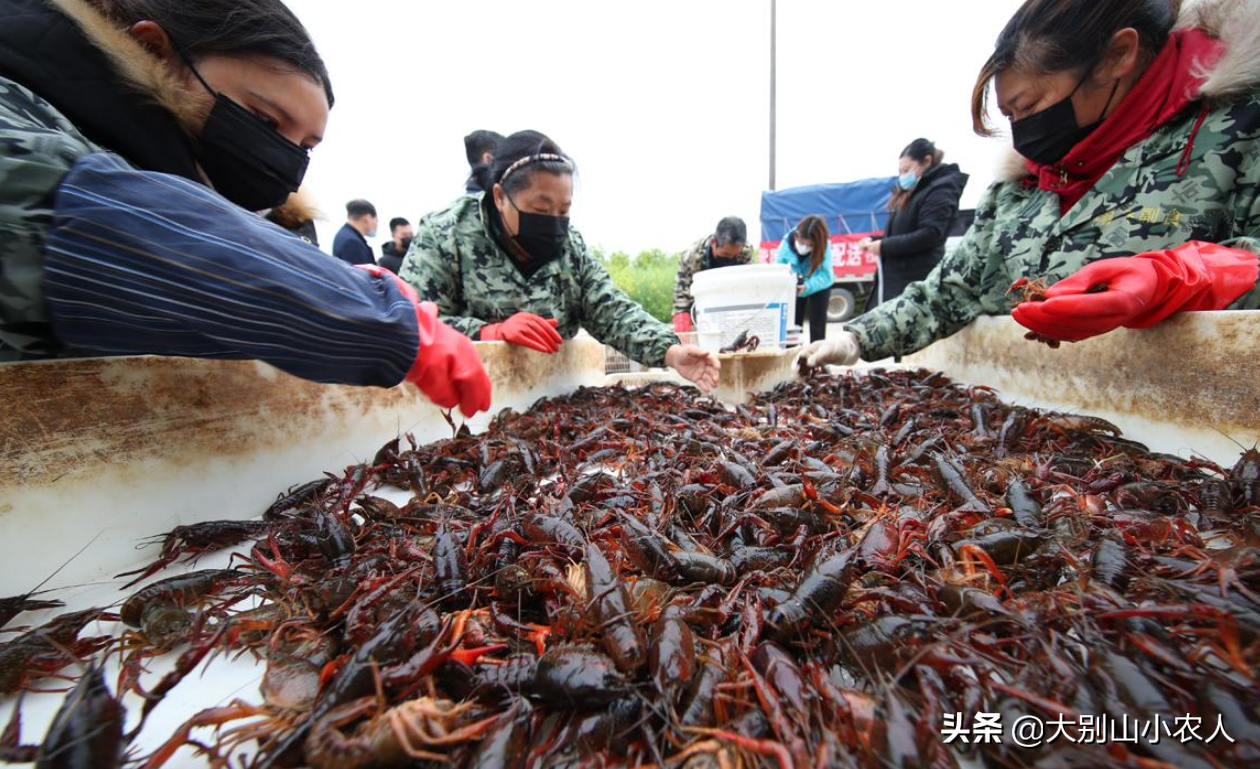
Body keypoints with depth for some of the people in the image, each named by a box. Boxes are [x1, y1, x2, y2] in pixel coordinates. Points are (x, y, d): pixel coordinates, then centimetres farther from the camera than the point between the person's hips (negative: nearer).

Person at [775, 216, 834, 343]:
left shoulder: (824, 246, -31)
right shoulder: (787, 242, -28)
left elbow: (825, 275, -32)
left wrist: (807, 286, -50)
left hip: (819, 286, -1)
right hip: (794, 287, 2)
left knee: (817, 325, -1)